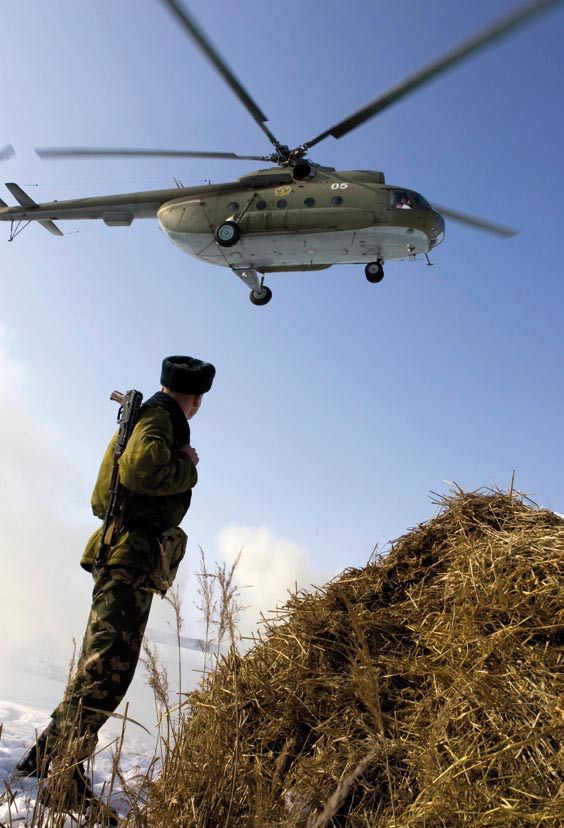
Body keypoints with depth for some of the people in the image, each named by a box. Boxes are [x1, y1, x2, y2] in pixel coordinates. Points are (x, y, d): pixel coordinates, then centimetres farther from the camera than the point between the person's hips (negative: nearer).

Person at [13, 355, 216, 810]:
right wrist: (188, 468, -8)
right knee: (107, 668, -14)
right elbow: (142, 468, -24)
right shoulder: (160, 416, -6)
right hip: (132, 555, -10)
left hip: (128, 556, 10)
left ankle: (46, 756, 21)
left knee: (101, 667, 14)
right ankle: (64, 774, -13)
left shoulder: (154, 413, 23)